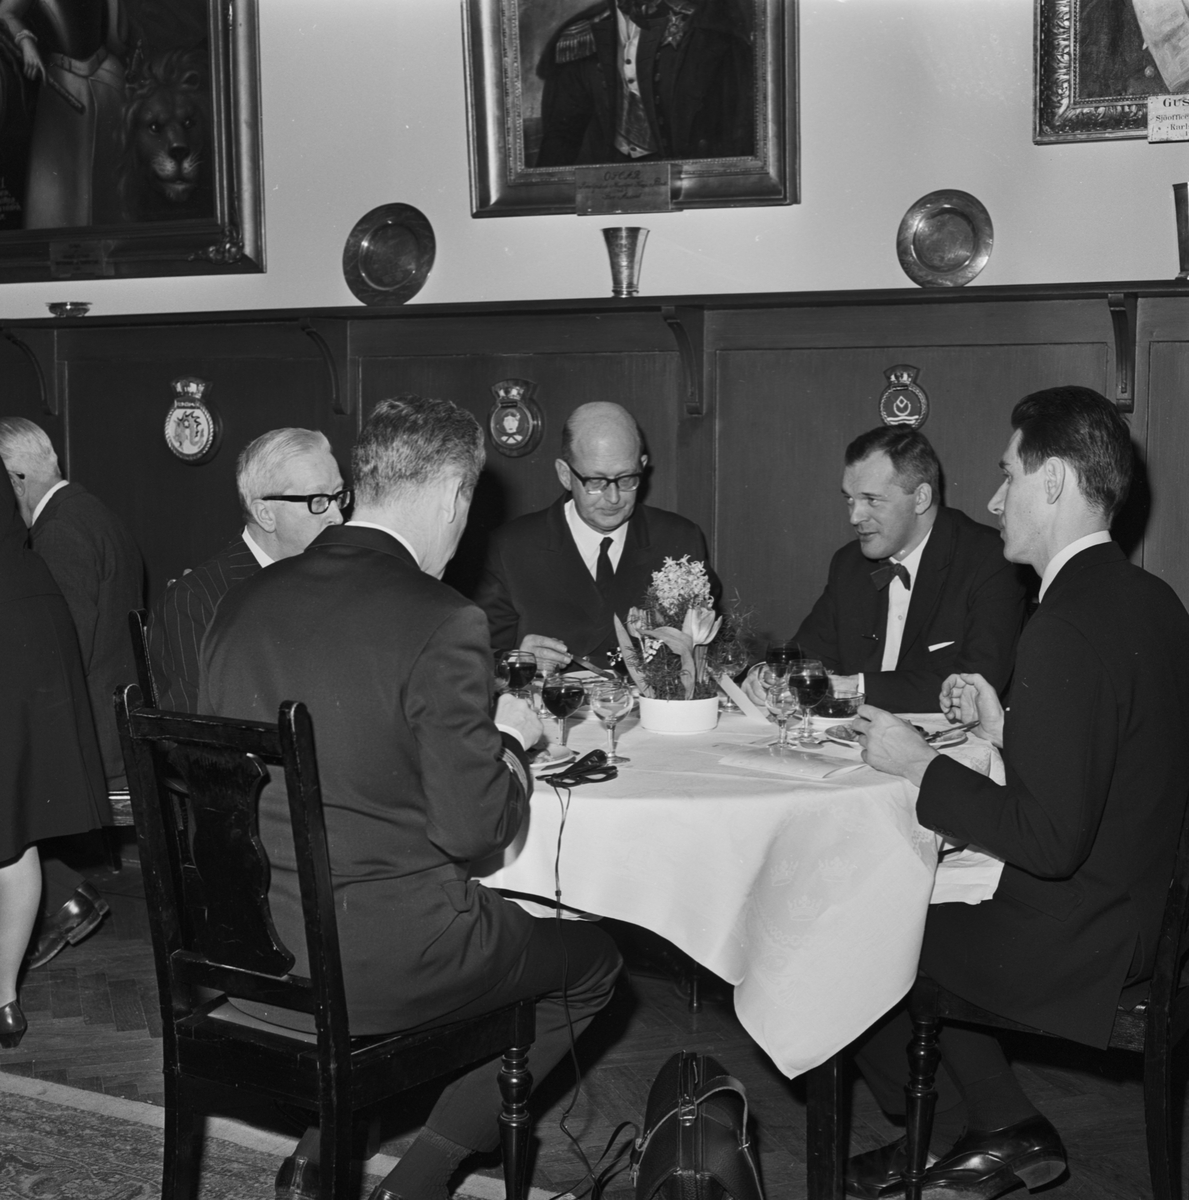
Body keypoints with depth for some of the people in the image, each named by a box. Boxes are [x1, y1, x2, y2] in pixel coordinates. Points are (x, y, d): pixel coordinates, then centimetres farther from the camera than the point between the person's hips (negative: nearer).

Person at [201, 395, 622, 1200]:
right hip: (378, 963, -7)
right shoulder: (441, 623, -18)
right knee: (592, 962, 17)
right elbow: (474, 827, -16)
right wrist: (509, 740, 3)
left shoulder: (248, 600, 1)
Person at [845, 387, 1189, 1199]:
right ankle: (1004, 1131, 20)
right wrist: (1004, 726, 6)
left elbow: (1052, 840, -27)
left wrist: (921, 766, -17)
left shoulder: (1071, 627, -26)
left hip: (1062, 941, -9)